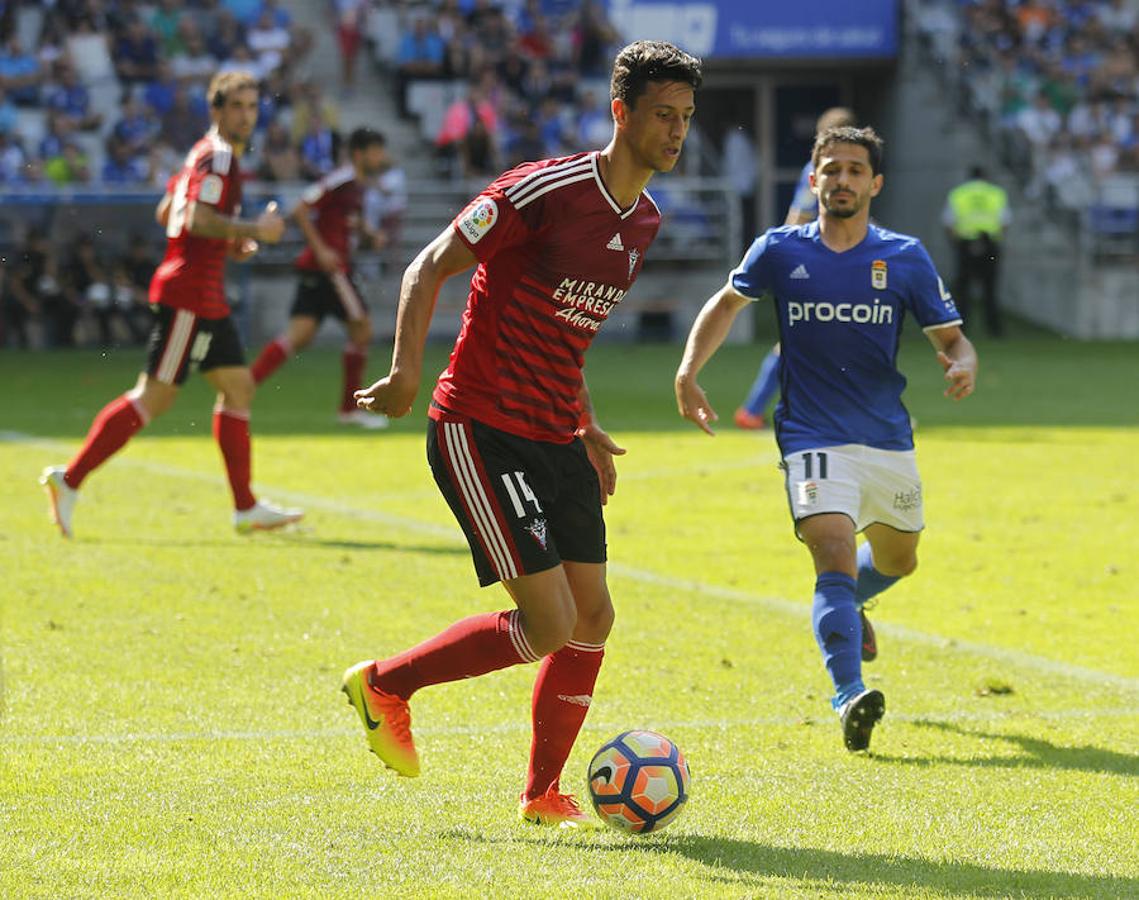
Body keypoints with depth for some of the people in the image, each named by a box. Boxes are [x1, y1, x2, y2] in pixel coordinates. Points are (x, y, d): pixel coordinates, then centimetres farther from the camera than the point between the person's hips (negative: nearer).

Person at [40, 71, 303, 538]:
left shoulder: (209, 154, 17)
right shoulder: (217, 156, -13)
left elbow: (166, 213, 23)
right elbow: (198, 219, -25)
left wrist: (230, 242, 19)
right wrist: (254, 229, -18)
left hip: (206, 298, 11)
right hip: (188, 293, -11)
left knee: (238, 387, 11)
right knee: (156, 395, -10)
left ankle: (246, 507, 13)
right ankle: (70, 479, -8)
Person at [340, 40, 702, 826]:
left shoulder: (646, 222, 11)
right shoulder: (545, 190, -15)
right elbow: (430, 269, -13)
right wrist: (407, 369, -26)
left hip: (556, 441, 8)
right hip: (480, 432, -8)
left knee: (593, 618, 5)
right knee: (549, 624, -12)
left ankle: (543, 793, 19)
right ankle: (385, 685, 7)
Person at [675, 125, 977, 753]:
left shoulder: (906, 258, 0)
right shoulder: (779, 251, 0)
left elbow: (952, 339, 5)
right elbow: (727, 303, 18)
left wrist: (962, 367, -19)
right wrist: (688, 371, 5)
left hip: (889, 441, 3)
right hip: (813, 439, -3)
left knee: (897, 559, 21)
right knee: (835, 556, -22)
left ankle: (845, 604, 57)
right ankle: (848, 700, -33)